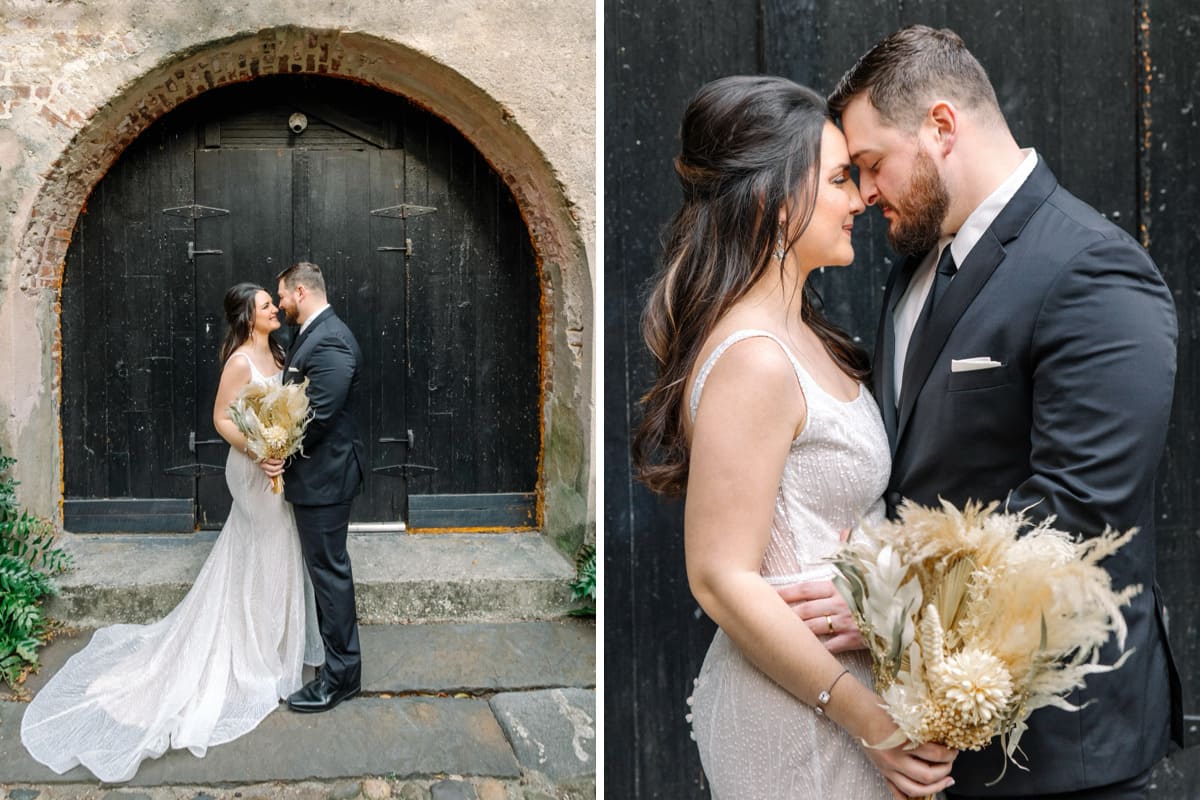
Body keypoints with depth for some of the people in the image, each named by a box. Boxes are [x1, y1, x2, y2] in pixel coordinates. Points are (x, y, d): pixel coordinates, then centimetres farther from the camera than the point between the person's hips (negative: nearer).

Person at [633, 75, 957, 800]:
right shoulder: (753, 360, -24)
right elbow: (722, 579, -24)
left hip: (837, 675, 9)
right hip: (796, 719, -9)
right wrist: (869, 716, -19)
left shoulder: (797, 333, 5)